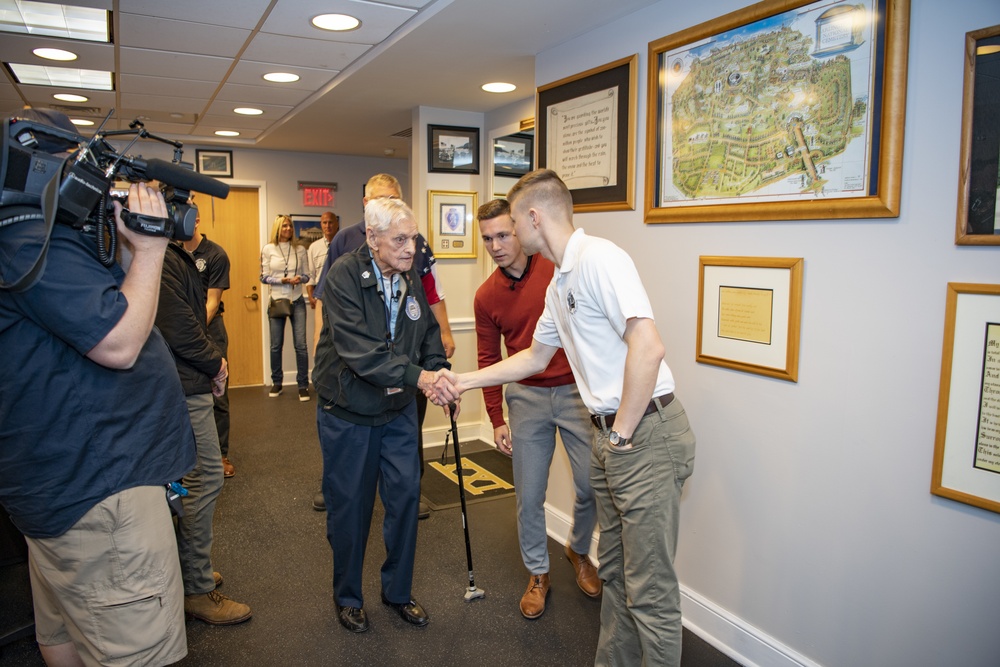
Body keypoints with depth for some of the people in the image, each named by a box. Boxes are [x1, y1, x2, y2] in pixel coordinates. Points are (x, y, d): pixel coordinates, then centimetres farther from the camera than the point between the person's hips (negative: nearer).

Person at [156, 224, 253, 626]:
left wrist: (211, 360, 6)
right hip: (184, 388, -11)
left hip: (186, 385, 11)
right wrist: (216, 362, -8)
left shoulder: (174, 256, 15)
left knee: (194, 478, 19)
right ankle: (197, 589, 7)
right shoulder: (162, 260, -19)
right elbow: (177, 330, -23)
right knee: (205, 477, -5)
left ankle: (190, 570, 33)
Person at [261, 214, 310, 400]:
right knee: (276, 345, 7)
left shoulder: (300, 250, 3)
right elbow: (264, 277, -2)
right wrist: (283, 280, -15)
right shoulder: (268, 249, 0)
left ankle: (303, 385, 4)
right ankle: (276, 383, 23)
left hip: (297, 301, 0)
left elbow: (306, 275, 6)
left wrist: (300, 278, -16)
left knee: (300, 344, -4)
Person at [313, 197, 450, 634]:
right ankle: (347, 596, 32)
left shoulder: (411, 278, -1)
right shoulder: (344, 277, -21)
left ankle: (398, 590, 30)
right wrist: (417, 376, -36)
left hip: (399, 409, 5)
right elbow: (359, 350, -31)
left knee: (406, 495, 8)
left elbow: (428, 331, 8)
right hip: (347, 412, -5)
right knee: (349, 504, 9)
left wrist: (439, 371, -9)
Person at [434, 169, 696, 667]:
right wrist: (464, 381, 25)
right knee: (614, 571, 21)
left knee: (649, 589, 1)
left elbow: (647, 348, -25)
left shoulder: (599, 258, -15)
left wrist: (622, 435, -17)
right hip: (609, 437, 10)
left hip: (647, 432, -10)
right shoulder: (558, 283, 16)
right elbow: (535, 357, 27)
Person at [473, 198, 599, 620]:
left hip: (577, 391, -1)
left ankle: (579, 550, 33)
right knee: (529, 494, 6)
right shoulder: (486, 297, -1)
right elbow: (489, 359, 6)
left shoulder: (560, 271, -8)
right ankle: (537, 573, 28)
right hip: (527, 396, 2)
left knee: (592, 484, 3)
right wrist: (496, 419, 4)